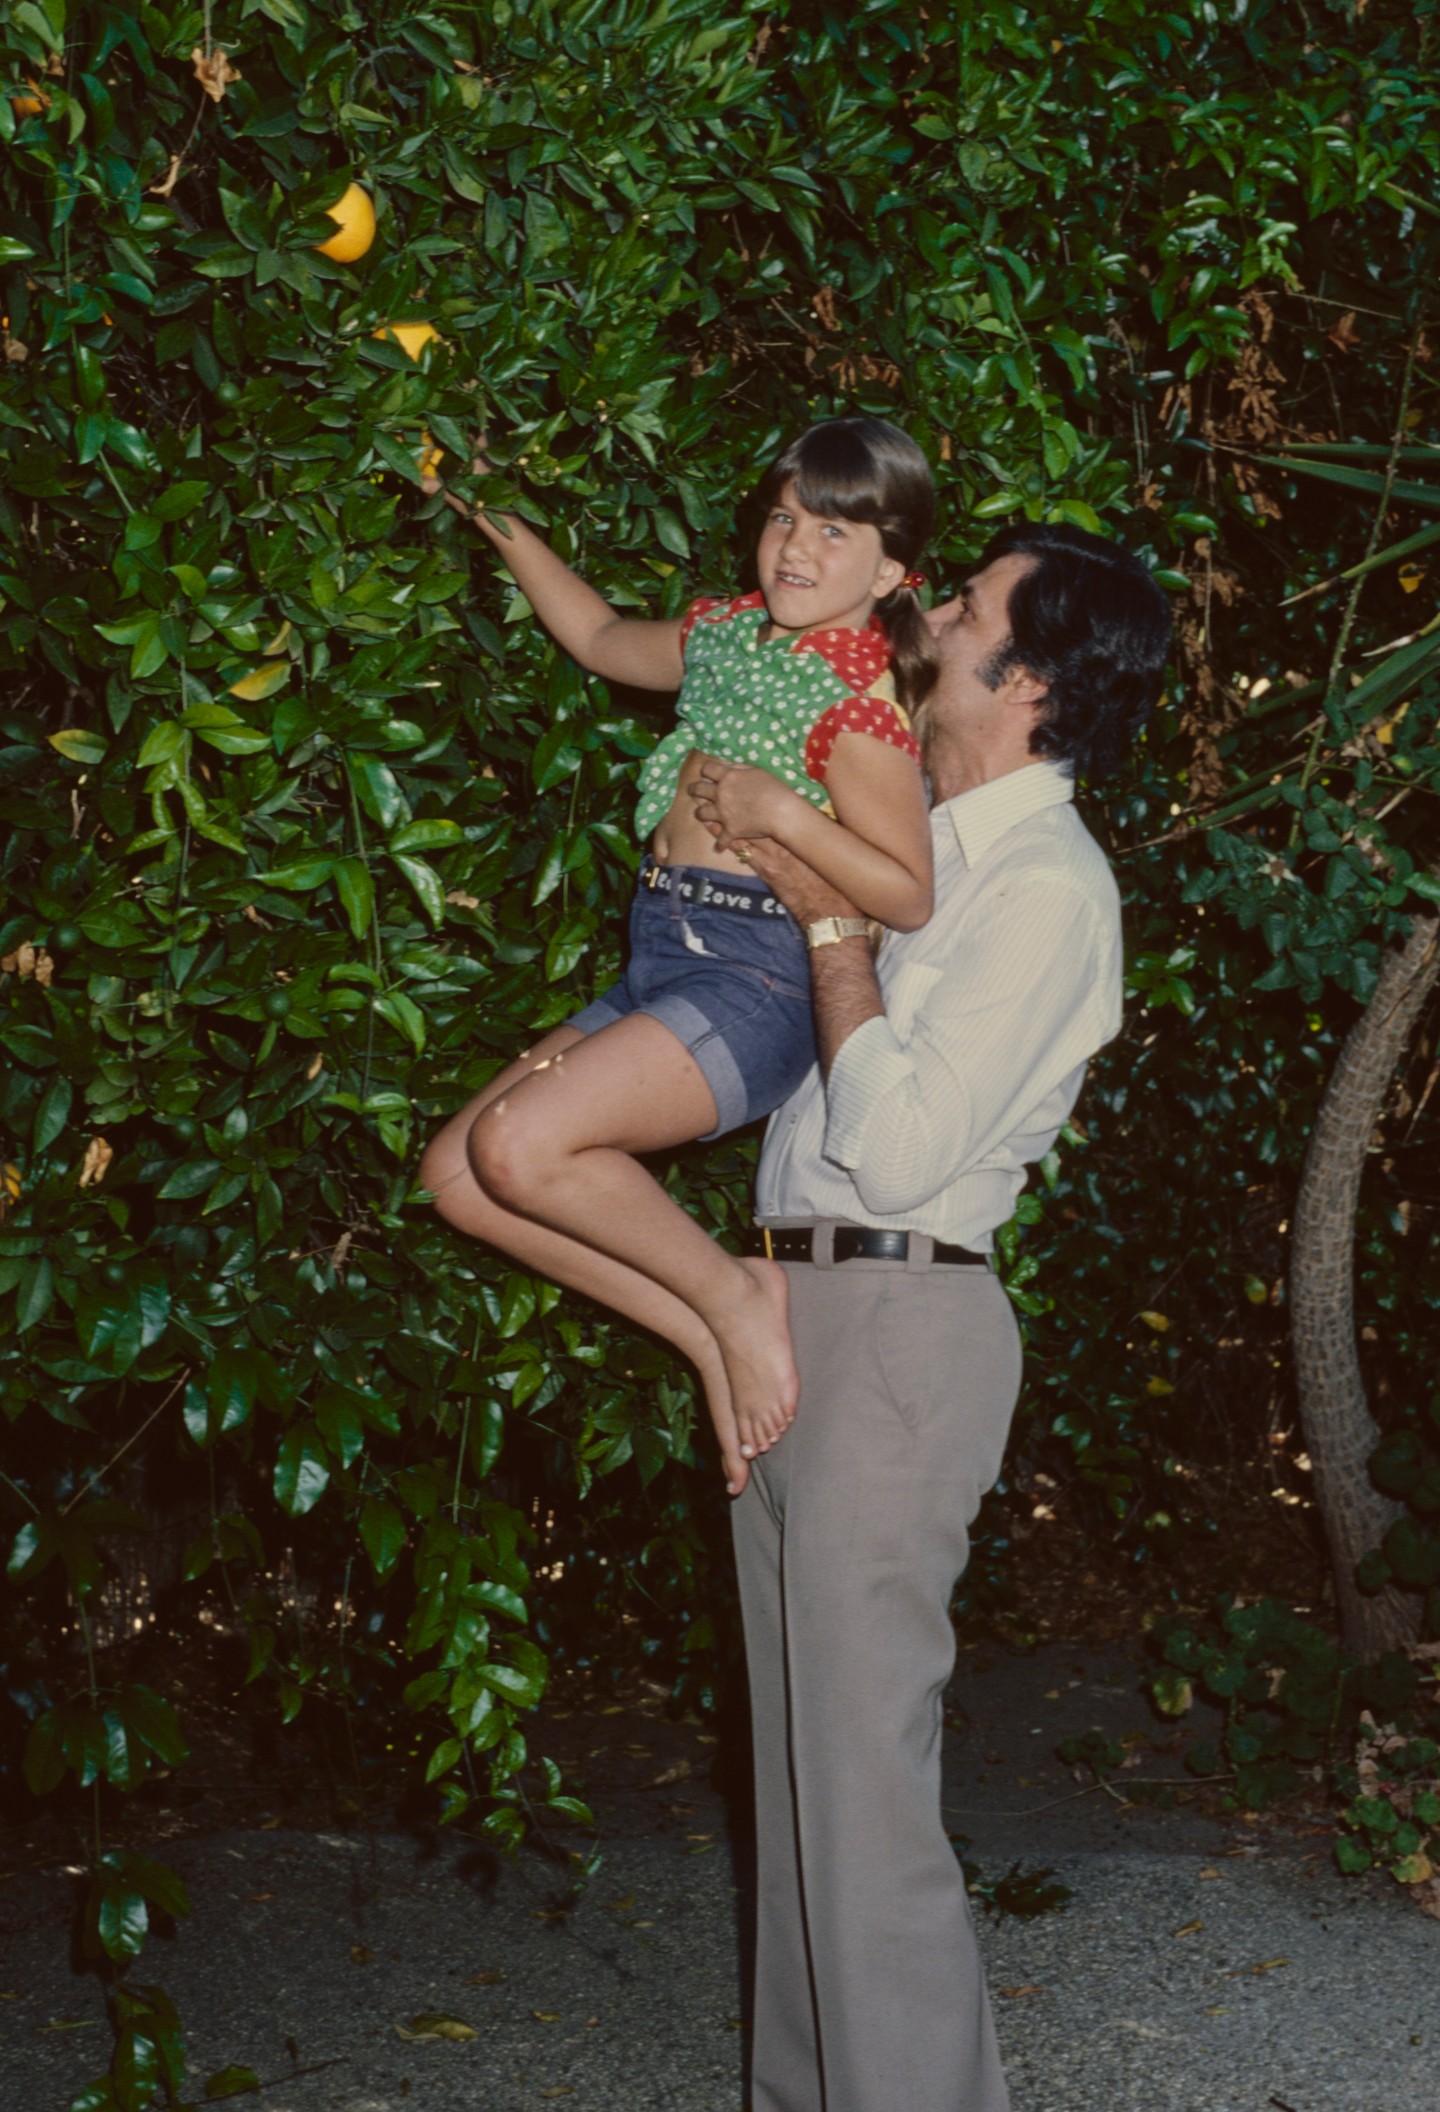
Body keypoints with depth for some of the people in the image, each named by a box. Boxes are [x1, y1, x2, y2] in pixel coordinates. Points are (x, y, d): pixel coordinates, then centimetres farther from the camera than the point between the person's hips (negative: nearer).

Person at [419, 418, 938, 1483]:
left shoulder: (860, 701, -12)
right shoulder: (728, 634, 13)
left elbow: (908, 896, -14)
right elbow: (603, 638, 32)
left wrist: (783, 812, -22)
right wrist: (501, 524, 28)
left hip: (760, 974, -9)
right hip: (663, 959, 9)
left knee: (518, 1145, -27)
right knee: (459, 1176, 1)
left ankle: (734, 1292, -5)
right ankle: (715, 1336, 2)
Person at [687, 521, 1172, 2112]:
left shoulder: (1046, 886, -12)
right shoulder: (914, 840, 14)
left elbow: (897, 1145, -20)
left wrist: (828, 912, -12)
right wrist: (754, 840, 11)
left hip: (893, 1323, -9)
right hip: (793, 1317, 9)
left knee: (862, 1771, -8)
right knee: (799, 1755, 13)